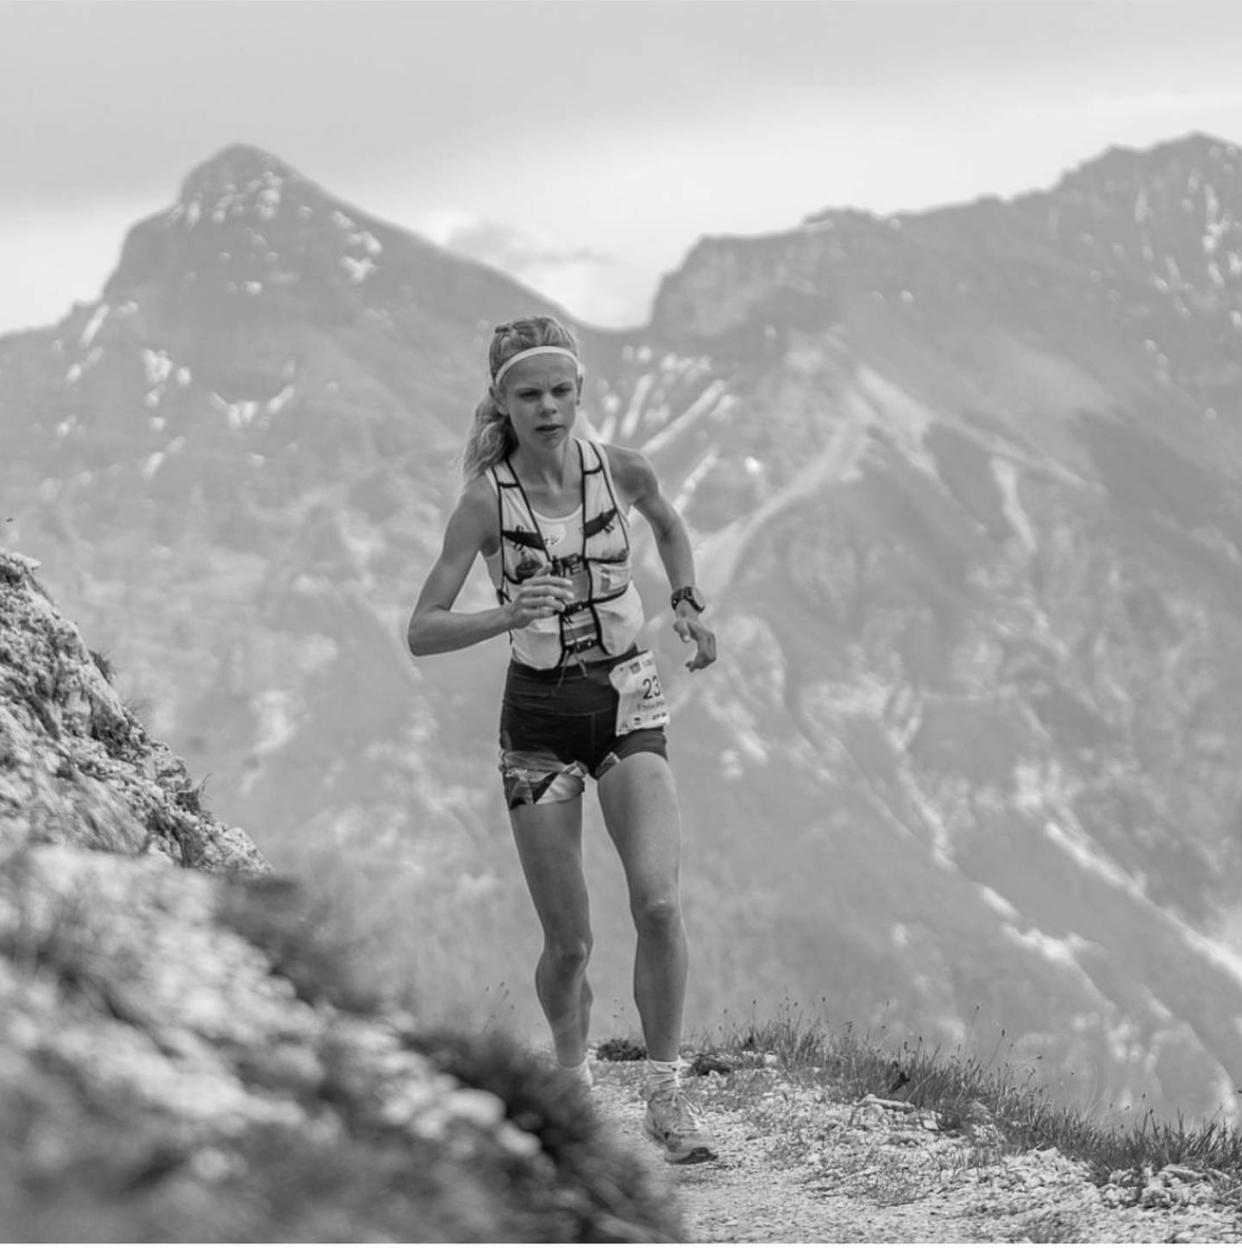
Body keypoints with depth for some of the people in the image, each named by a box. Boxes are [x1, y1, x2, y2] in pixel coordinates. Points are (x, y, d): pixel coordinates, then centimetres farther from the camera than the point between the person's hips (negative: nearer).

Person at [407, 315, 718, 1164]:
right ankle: (574, 1086, 29)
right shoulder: (487, 499, -13)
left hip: (628, 700, 1)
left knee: (659, 902, -19)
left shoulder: (621, 470, -6)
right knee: (569, 942, 1)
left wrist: (689, 605, 6)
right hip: (539, 714, -1)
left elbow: (670, 525, 20)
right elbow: (422, 633, -16)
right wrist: (509, 616, -32)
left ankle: (666, 1095, -5)